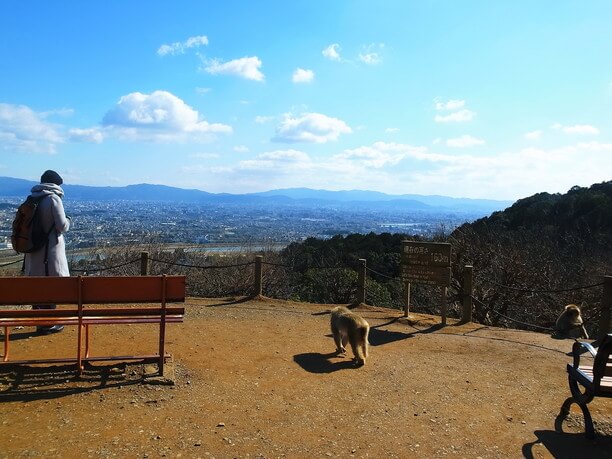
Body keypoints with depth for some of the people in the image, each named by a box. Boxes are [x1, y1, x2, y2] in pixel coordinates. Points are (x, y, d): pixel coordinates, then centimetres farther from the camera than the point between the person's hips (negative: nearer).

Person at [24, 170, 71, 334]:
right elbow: (62, 226, -13)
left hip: (34, 250, 6)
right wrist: (68, 220, 7)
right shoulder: (53, 198, -11)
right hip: (50, 250, -6)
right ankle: (47, 324, 8)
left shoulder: (32, 198, 8)